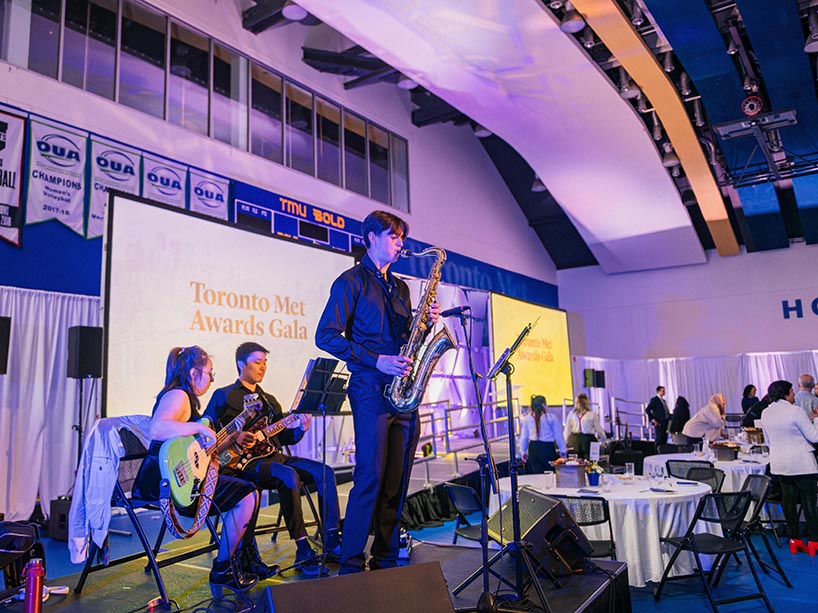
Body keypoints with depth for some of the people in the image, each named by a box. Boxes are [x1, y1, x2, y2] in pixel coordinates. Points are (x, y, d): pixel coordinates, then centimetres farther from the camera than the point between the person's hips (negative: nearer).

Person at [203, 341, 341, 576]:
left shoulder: (269, 400, 25)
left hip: (273, 457, 7)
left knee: (324, 472, -15)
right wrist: (234, 438, -20)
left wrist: (300, 429, 0)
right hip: (242, 462, -7)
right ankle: (303, 552, -30)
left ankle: (332, 542, -14)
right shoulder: (223, 396, 5)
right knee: (288, 475, -36)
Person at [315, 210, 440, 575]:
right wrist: (376, 360, -17)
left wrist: (426, 322, 3)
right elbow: (326, 336, -9)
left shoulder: (399, 288, 22)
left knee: (397, 480, 8)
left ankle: (386, 561, 19)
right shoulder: (352, 281, 0)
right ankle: (351, 565, 5)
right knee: (370, 477, -8)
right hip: (371, 388, -7)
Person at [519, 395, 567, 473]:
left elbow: (523, 437, 9)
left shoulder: (527, 418, 5)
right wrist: (563, 451, 11)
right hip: (548, 448, -4)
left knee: (536, 473, 7)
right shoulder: (552, 417, -5)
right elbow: (559, 436, 0)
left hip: (533, 448, 4)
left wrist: (523, 452, 19)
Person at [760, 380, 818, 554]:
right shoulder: (795, 411, -17)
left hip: (779, 463, 6)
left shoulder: (765, 414, 4)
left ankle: (795, 539, 15)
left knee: (788, 500, 10)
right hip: (801, 463, -6)